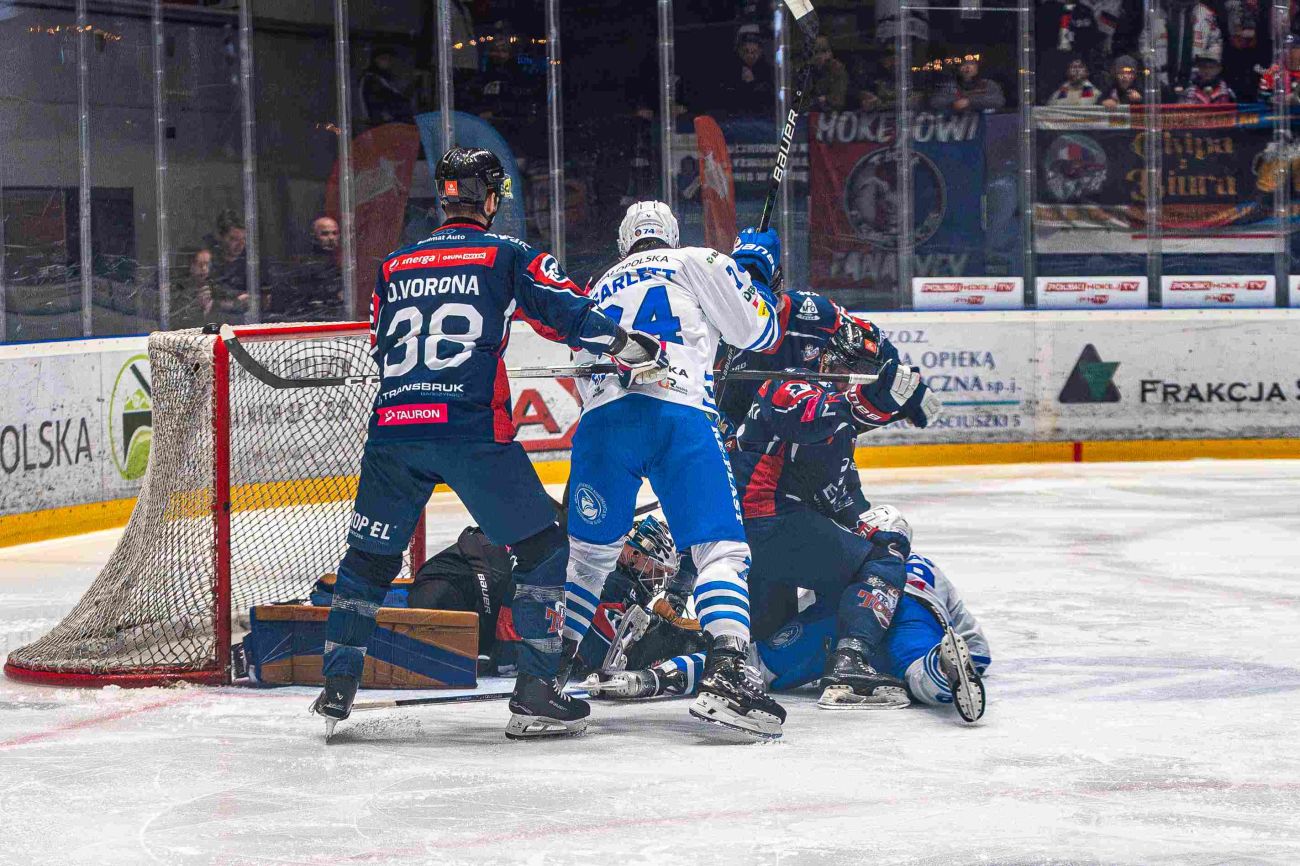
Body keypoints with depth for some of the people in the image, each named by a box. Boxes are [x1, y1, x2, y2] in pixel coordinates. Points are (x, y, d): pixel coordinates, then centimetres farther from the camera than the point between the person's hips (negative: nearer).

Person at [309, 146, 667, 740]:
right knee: (542, 547, 8)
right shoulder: (508, 256, 8)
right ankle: (534, 694, 1)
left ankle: (336, 688, 12)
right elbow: (569, 313, -1)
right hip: (471, 428, -4)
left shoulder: (393, 267, 20)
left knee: (369, 557, 18)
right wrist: (636, 354, 4)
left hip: (392, 428, 4)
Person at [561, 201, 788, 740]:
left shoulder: (599, 292, 34)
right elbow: (754, 331, 15)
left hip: (600, 414, 4)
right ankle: (724, 673, -24)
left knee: (589, 550, 20)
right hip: (677, 415, -4)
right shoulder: (695, 262, 18)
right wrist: (755, 270, 31)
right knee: (722, 547, -5)